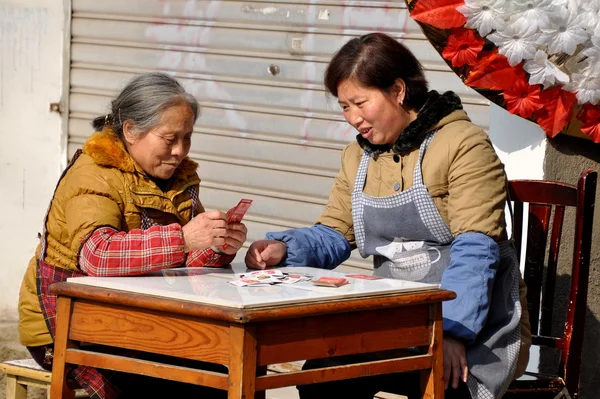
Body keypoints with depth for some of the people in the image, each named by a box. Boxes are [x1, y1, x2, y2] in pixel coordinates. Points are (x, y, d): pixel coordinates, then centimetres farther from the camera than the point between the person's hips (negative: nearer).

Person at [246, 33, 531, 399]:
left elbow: (474, 249, -17)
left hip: (475, 332, -7)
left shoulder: (463, 145, -9)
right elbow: (332, 236, 15)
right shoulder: (359, 157, 14)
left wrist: (451, 329, -27)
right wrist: (285, 248, -7)